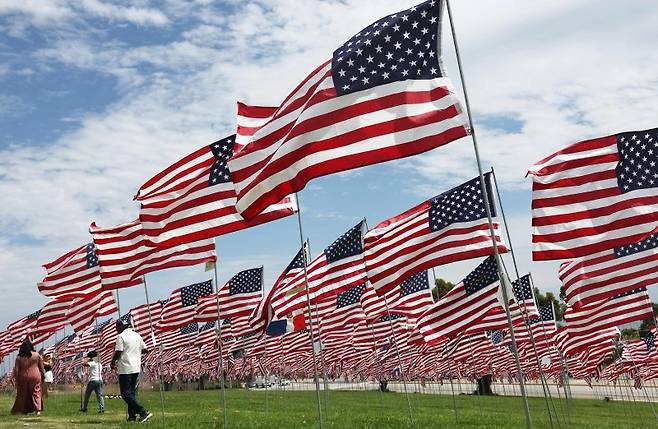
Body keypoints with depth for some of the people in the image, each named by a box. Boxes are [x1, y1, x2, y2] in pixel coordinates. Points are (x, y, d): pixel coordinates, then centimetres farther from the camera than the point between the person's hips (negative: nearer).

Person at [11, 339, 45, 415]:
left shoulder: (19, 357, -1)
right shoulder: (36, 355, -2)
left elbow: (16, 370, -1)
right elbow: (41, 367, 3)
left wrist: (16, 379, 8)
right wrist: (43, 375, 13)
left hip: (23, 377, 1)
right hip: (35, 376, -1)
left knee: (23, 394, 13)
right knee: (36, 392, 2)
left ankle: (24, 410, 18)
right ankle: (38, 410, -8)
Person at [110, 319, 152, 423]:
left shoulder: (121, 336, -9)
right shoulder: (137, 335, 12)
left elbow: (118, 353, -15)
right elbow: (145, 350, 13)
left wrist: (112, 363, 2)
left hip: (126, 369, -8)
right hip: (136, 368, 8)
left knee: (126, 393, -5)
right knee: (131, 392, 15)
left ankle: (143, 412, -15)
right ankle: (132, 416, 14)